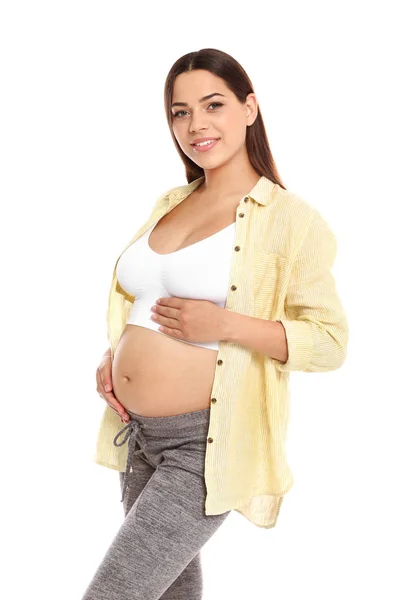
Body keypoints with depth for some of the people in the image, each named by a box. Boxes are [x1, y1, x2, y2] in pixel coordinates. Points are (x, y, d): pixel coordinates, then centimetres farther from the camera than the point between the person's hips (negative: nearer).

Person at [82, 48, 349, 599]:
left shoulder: (288, 217, -12)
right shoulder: (169, 204, 8)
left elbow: (330, 341, -13)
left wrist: (226, 325, -24)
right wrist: (114, 355, 3)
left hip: (205, 445, -7)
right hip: (137, 433, 7)